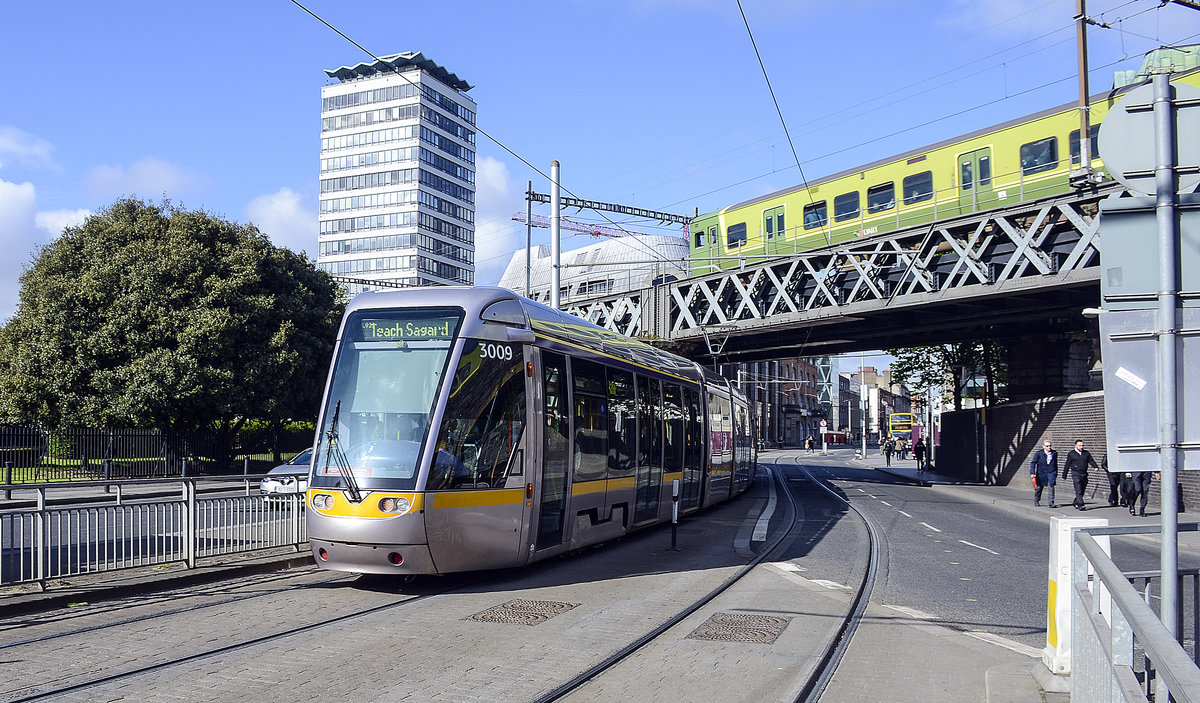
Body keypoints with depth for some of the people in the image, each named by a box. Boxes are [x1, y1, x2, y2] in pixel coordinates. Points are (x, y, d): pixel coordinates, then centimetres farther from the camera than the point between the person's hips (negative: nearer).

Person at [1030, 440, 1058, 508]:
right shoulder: (1038, 453, -5)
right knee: (1039, 487, 11)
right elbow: (1033, 463, -7)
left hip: (1051, 473, 1)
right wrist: (1032, 473, -16)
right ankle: (1036, 501, 31)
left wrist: (1056, 472, 20)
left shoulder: (1054, 453, 5)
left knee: (1051, 487, -14)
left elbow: (1055, 464, 18)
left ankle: (1051, 503, -13)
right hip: (1041, 473, -1)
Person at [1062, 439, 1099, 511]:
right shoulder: (1071, 454, 2)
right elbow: (1067, 465, 4)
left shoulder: (1086, 453, 12)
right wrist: (1064, 476, 5)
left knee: (1082, 490, 10)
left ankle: (1075, 503, 28)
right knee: (1078, 491, -13)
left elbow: (1091, 461, 4)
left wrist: (1096, 466, -18)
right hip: (1076, 474, -4)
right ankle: (1080, 505, -17)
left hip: (1084, 474, 4)